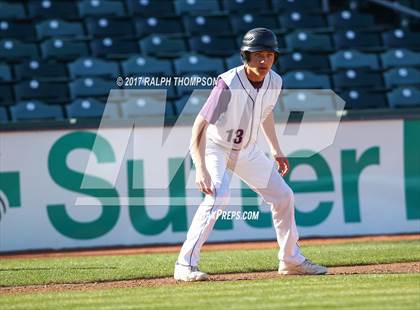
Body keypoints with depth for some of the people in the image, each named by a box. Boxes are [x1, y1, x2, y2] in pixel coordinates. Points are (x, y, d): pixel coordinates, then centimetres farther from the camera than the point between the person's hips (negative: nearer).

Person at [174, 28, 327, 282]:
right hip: (215, 148, -7)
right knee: (219, 196, -30)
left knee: (283, 196, 9)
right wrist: (201, 170, -41)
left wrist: (276, 150, 16)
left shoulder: (274, 82, -10)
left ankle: (292, 260, 27)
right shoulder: (229, 85, -31)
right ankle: (186, 265, -28)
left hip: (247, 150, 7)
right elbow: (199, 126, -33)